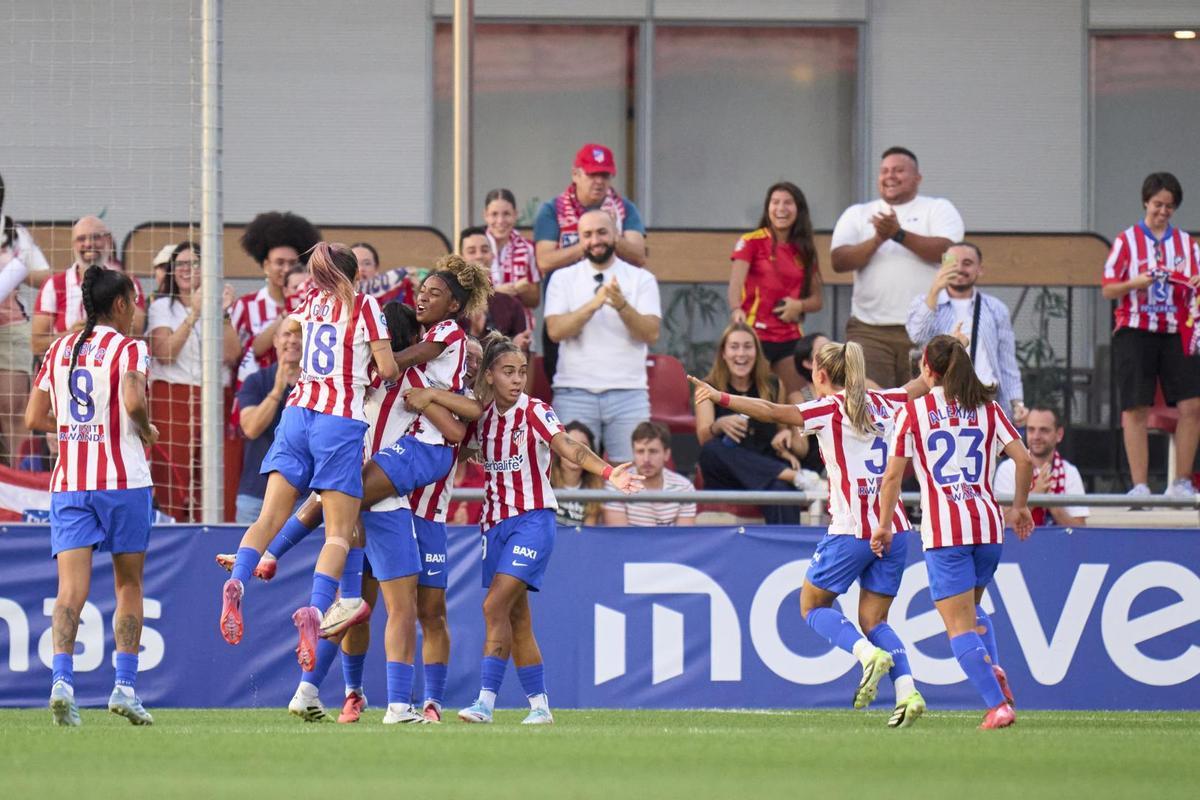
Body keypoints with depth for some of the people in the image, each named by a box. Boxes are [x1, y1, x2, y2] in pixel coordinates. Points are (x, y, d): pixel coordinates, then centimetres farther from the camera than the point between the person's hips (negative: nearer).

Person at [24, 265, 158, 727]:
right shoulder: (128, 349, -4)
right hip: (122, 480, -3)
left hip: (69, 482, 3)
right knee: (129, 585, 10)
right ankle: (124, 685, 7)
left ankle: (61, 677, -25)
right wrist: (146, 430, -1)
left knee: (71, 587, -6)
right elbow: (133, 400, -21)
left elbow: (34, 417, 11)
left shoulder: (59, 350, 11)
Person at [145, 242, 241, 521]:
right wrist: (193, 316, -14)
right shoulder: (163, 307, 7)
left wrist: (223, 314, -8)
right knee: (173, 484, -10)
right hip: (173, 400, -3)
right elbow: (164, 352, -10)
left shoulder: (216, 305, 14)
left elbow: (231, 355, 2)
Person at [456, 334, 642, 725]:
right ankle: (539, 705, 15)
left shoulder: (534, 412, -7)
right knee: (517, 619, 8)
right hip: (496, 524, 6)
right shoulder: (481, 418, 8)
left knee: (496, 605, -17)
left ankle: (485, 702, -19)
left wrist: (609, 472, -36)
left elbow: (570, 448, -21)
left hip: (533, 520, -6)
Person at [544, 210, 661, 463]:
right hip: (575, 392, 0)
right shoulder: (564, 279, 8)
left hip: (628, 392, 0)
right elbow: (556, 331, -6)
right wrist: (593, 304, -19)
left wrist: (622, 306, -20)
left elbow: (651, 334, -4)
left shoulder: (642, 279, 7)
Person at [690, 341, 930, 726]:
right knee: (873, 619, 12)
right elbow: (920, 386, 30)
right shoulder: (880, 403, 12)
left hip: (851, 528, -6)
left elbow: (775, 412, -20)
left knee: (812, 605, 9)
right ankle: (907, 690, -8)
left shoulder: (830, 409, -5)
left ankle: (870, 654, -16)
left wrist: (722, 398, -21)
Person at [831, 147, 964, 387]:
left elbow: (945, 250, -10)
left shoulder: (939, 209, 9)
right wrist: (877, 240, -12)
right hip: (869, 329, 2)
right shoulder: (857, 214, 15)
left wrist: (899, 234, -17)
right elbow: (838, 261, 1)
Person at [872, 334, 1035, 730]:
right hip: (988, 526, 4)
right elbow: (1024, 459, 2)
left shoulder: (913, 412, 1)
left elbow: (893, 475, 2)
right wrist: (1019, 506, 17)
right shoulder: (987, 408, 8)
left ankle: (998, 705, -15)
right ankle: (993, 667, -2)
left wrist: (884, 524, 14)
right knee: (972, 609, 25)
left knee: (959, 625, -2)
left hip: (944, 531, -4)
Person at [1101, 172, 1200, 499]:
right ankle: (1139, 485, -5)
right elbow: (1107, 289, 1)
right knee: (1136, 410, -5)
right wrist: (1136, 283, -18)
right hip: (1135, 333, -3)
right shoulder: (1127, 240, 3)